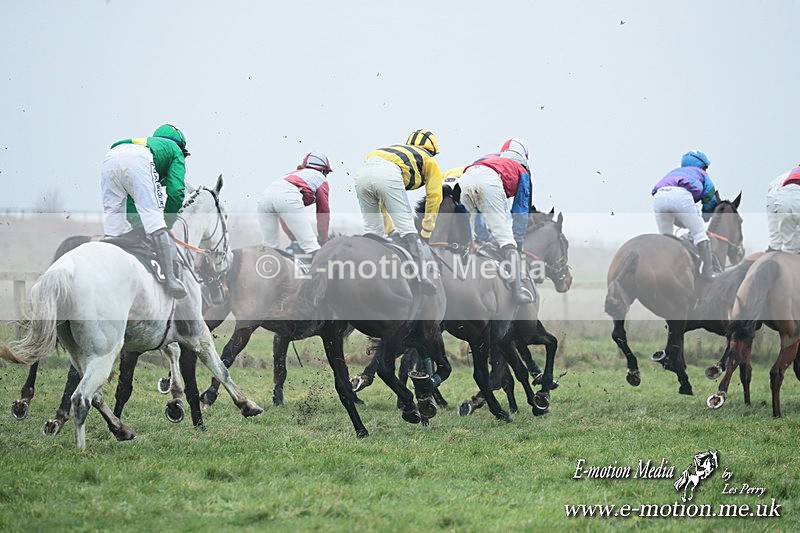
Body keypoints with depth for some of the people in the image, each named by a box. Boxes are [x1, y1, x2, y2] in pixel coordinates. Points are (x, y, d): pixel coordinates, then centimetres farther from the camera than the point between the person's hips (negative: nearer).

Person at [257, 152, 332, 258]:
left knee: (268, 246, 15)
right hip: (288, 197, -6)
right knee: (311, 245, -5)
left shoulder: (293, 174, 42)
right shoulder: (320, 177, 28)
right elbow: (323, 214, 22)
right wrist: (323, 241, 30)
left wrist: (295, 240, 40)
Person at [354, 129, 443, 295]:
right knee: (407, 230, -2)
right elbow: (434, 197, 21)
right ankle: (424, 277, -11)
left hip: (362, 173, 6)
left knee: (372, 230, 18)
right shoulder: (429, 160, 28)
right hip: (388, 174, -6)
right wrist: (426, 233, 26)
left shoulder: (399, 150, 43)